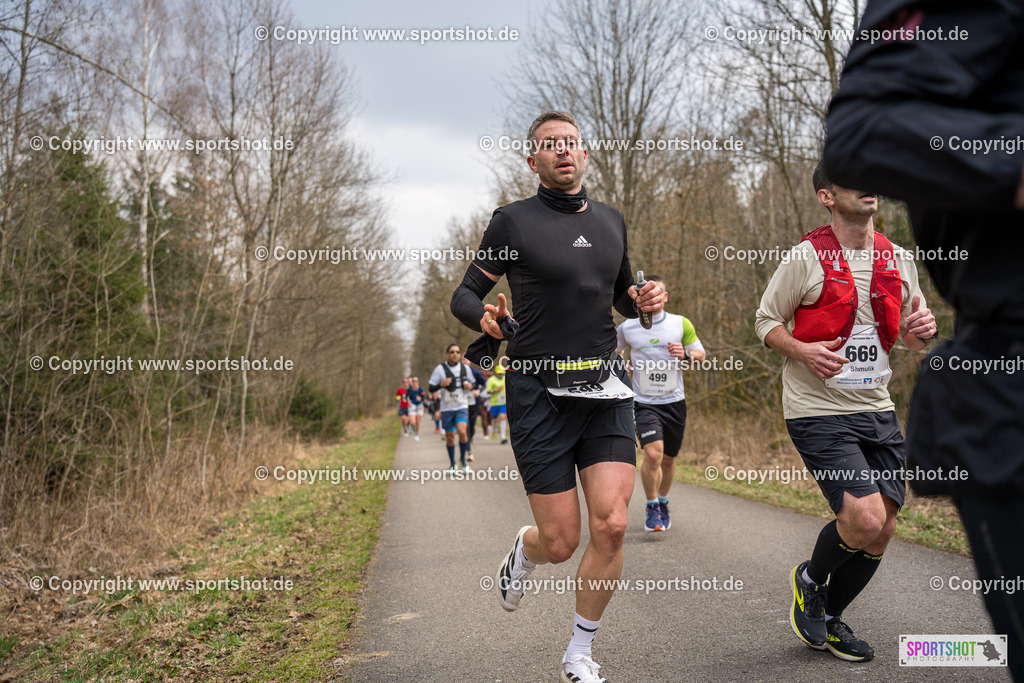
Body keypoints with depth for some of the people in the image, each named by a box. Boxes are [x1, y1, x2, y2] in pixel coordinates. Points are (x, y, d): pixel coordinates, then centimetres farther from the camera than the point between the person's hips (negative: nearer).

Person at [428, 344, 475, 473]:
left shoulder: (465, 368, 3)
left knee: (462, 432, -20)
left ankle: (462, 459, 2)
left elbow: (471, 384, 17)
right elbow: (431, 388, -4)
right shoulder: (440, 369, -5)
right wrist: (442, 384, -23)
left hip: (462, 407, 0)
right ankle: (452, 463, 25)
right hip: (447, 408, 0)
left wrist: (470, 386, -7)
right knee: (450, 436, 6)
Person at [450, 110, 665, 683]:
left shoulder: (611, 220, 14)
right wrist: (485, 318, -21)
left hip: (605, 388, 4)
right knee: (561, 542, -3)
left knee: (611, 525, -9)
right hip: (540, 393, -4)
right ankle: (524, 552, 37)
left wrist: (643, 299, 3)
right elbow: (464, 295, 2)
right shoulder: (514, 221, -1)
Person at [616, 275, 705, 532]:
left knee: (668, 459, 11)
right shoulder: (627, 327, 0)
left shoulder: (681, 324, 1)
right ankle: (651, 507, 1)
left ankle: (663, 503, 36)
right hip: (644, 403, -2)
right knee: (653, 453, -20)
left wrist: (685, 354, -14)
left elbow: (701, 353, 8)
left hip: (674, 402, 2)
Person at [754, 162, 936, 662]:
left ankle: (830, 616, 28)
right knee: (864, 518, -18)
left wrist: (921, 330, -6)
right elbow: (766, 322, -1)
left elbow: (910, 336, 17)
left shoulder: (899, 260, 7)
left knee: (881, 531, 6)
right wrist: (802, 350, -20)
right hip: (818, 410, -6)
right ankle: (809, 580, 14)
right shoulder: (806, 257, -8)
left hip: (876, 409, 6)